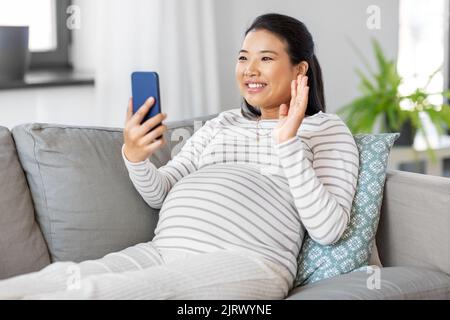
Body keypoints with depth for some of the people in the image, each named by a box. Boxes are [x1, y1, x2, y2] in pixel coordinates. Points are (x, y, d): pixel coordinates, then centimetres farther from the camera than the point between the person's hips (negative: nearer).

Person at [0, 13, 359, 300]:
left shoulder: (328, 129, 12)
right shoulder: (220, 124, 28)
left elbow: (328, 230, -3)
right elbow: (159, 193, 20)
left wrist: (288, 142, -11)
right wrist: (135, 156, -2)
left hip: (247, 260, -5)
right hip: (162, 251, 6)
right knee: (57, 276, -26)